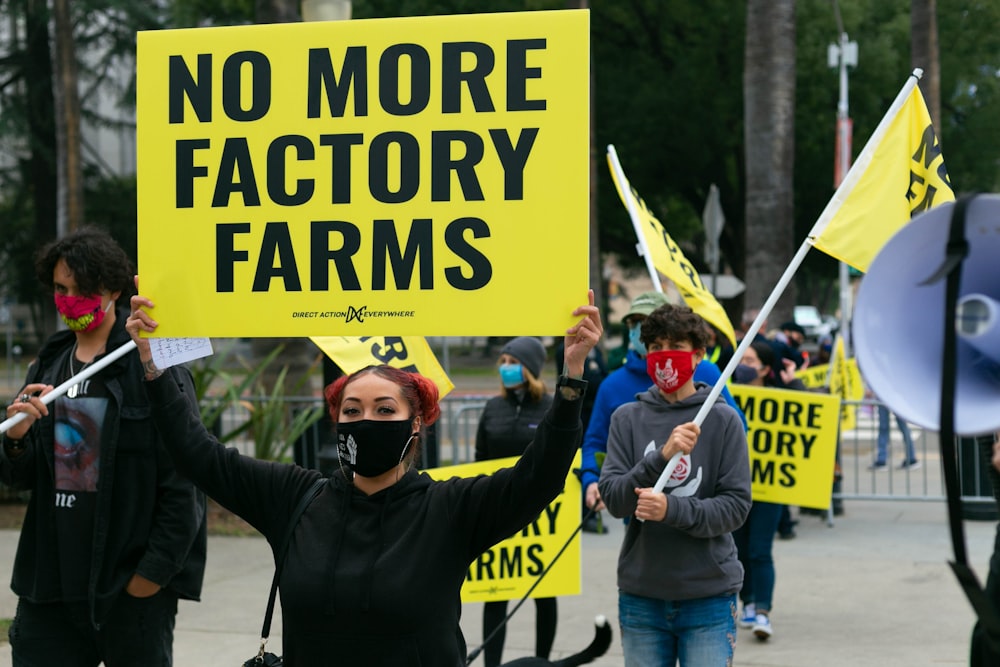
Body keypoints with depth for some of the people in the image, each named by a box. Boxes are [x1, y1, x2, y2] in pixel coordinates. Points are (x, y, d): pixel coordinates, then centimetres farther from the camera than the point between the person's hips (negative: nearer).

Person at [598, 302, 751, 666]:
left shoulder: (723, 419, -1)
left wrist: (672, 508, -22)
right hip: (641, 595, 2)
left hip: (708, 597, -2)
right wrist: (662, 455, -21)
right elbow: (613, 498, -6)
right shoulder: (628, 418, 4)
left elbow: (736, 505, -6)